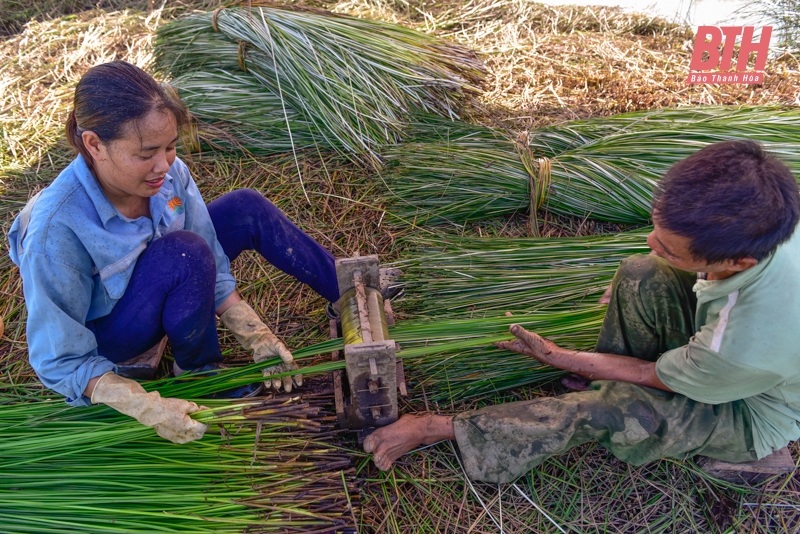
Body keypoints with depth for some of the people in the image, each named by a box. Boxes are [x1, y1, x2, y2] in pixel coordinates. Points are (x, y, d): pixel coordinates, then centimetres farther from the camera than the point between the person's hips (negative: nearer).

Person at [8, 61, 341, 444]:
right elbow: (59, 362, -28)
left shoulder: (169, 173, -22)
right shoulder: (56, 230, -36)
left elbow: (213, 270, -12)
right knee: (185, 253, -34)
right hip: (104, 332, -5)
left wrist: (257, 337, -21)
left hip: (161, 292, 6)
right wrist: (148, 409, -38)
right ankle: (197, 370, -7)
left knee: (247, 209, -8)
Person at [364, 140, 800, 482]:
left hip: (754, 414, -6)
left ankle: (435, 429, -13)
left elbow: (652, 376, -23)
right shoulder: (765, 216, -30)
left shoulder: (745, 347, -45)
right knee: (637, 275, -18)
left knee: (606, 411, -23)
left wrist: (553, 356, -12)